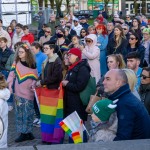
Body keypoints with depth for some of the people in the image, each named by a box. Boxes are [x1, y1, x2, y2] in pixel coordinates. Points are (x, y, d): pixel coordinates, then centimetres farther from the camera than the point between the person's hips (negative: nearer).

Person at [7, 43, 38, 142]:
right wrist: (9, 86, -1)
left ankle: (27, 132, 9)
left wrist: (33, 86, -16)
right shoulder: (16, 63, 4)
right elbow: (12, 75, 6)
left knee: (28, 113, 1)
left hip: (28, 93, -3)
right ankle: (23, 133, 10)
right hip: (18, 93, 3)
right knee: (19, 113, 4)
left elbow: (35, 78, -1)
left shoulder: (32, 64, -5)